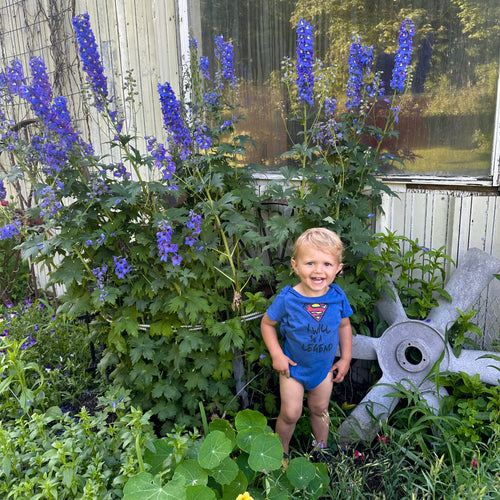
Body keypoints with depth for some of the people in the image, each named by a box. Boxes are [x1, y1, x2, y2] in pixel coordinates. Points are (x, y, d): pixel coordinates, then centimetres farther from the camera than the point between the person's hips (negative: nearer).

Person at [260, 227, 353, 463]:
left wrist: (346, 358, 3)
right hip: (293, 367, -2)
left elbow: (344, 325, 2)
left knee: (320, 410, 20)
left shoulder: (338, 297, -16)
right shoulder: (287, 299, -24)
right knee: (290, 414, 5)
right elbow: (267, 323, -9)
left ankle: (320, 449, 45)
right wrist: (276, 355, -14)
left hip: (324, 367, 3)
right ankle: (282, 452, 32)